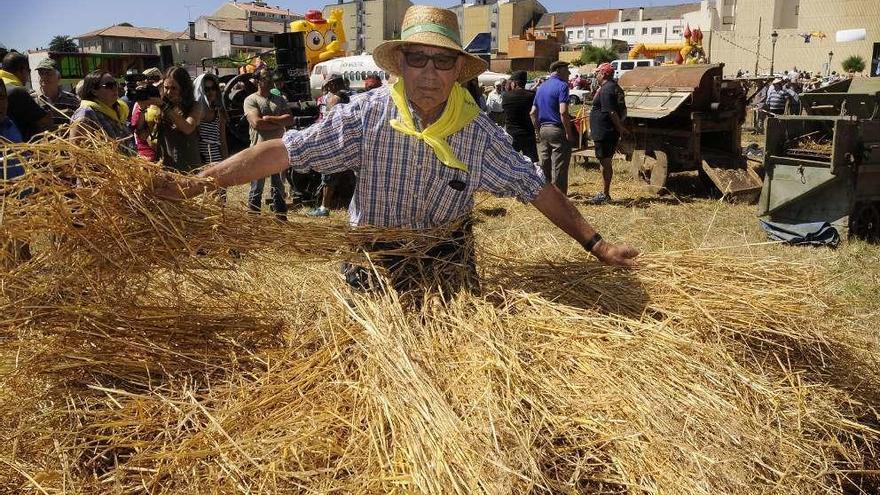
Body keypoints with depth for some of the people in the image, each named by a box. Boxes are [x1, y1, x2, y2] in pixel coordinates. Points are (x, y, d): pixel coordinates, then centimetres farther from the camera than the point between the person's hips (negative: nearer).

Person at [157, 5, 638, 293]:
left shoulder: (478, 131, -14)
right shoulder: (368, 114, -20)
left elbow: (537, 188, -8)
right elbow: (282, 151, -23)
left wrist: (596, 244, -10)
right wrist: (194, 184, -29)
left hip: (448, 262, 2)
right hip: (374, 262, -1)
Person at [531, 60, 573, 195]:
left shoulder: (541, 87, 15)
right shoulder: (562, 85, -9)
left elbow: (533, 112, 15)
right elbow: (563, 112, -20)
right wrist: (569, 133, -15)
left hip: (543, 129, 7)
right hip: (557, 130, -7)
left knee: (544, 167, 12)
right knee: (559, 168, -3)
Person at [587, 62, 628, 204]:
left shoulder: (606, 89, -16)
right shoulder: (616, 88, 16)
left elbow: (611, 112, -21)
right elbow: (623, 110, 19)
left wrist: (620, 128, -15)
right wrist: (620, 126, 17)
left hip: (604, 133, -10)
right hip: (611, 132, 10)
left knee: (605, 162, -5)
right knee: (606, 162, 15)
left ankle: (605, 195, 0)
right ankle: (605, 194, 22)